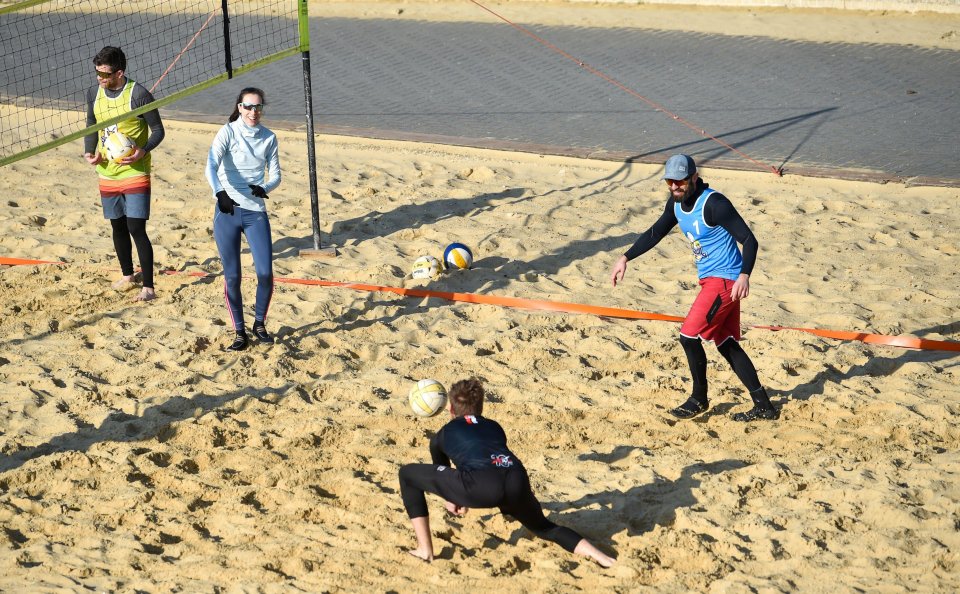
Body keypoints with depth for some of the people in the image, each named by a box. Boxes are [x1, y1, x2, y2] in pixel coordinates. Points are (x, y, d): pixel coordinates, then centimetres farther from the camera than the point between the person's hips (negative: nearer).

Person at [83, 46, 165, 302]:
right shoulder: (94, 94, 2)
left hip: (135, 173, -6)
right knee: (118, 226, 16)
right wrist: (89, 151, -2)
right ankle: (127, 275, 36)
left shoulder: (138, 94, -15)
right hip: (107, 173, 6)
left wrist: (143, 151, -25)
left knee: (137, 229, -10)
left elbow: (157, 130, -8)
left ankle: (148, 287, -5)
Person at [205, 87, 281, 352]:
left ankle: (259, 323, 18)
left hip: (256, 212, 2)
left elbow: (275, 174, 12)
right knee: (232, 276, 1)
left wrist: (266, 187, -11)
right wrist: (219, 192, -38)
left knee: (265, 273, -6)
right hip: (227, 211, -2)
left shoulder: (268, 137, 7)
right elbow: (211, 166, -20)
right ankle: (239, 332, 16)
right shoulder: (228, 132, -6)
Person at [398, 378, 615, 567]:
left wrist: (450, 500, 68)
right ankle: (596, 554, 11)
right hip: (517, 483, 4)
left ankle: (425, 550, 12)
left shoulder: (443, 434, 30)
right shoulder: (495, 427, 38)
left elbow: (441, 472, 48)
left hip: (481, 486, -4)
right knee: (542, 526, 34)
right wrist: (465, 500, 68)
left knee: (408, 474, 16)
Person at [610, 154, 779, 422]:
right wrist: (625, 258, 15)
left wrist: (744, 275, -36)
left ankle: (699, 398, 9)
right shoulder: (676, 203, 4)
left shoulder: (714, 204, -21)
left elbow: (749, 240, -22)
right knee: (726, 344, 11)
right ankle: (764, 407, 18)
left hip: (725, 280, -9)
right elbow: (656, 232, 20)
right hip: (709, 279, 9)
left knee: (689, 336, -12)